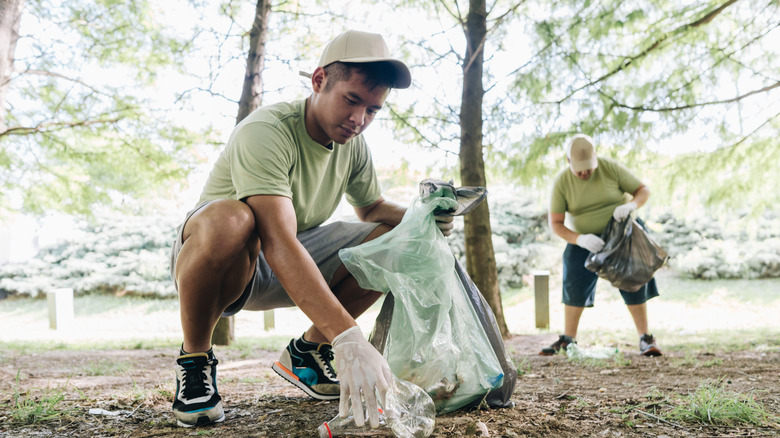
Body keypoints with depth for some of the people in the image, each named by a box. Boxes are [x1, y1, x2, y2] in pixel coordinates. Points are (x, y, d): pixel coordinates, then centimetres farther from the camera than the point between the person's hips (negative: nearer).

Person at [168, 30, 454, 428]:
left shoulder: (353, 145, -3)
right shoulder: (265, 131, -28)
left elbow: (371, 208, 14)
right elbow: (278, 243, -40)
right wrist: (347, 338, -49)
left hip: (296, 265, 7)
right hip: (208, 260, -6)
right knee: (230, 220, -41)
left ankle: (307, 350, 5)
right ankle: (194, 358, -15)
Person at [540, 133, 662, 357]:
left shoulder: (611, 168, -15)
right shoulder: (562, 182, -14)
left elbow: (643, 190, -7)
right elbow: (555, 223, -13)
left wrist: (631, 205, -31)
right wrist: (579, 239, -31)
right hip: (583, 240, 1)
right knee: (574, 287, -4)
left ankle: (645, 338, 6)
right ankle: (568, 339, 8)